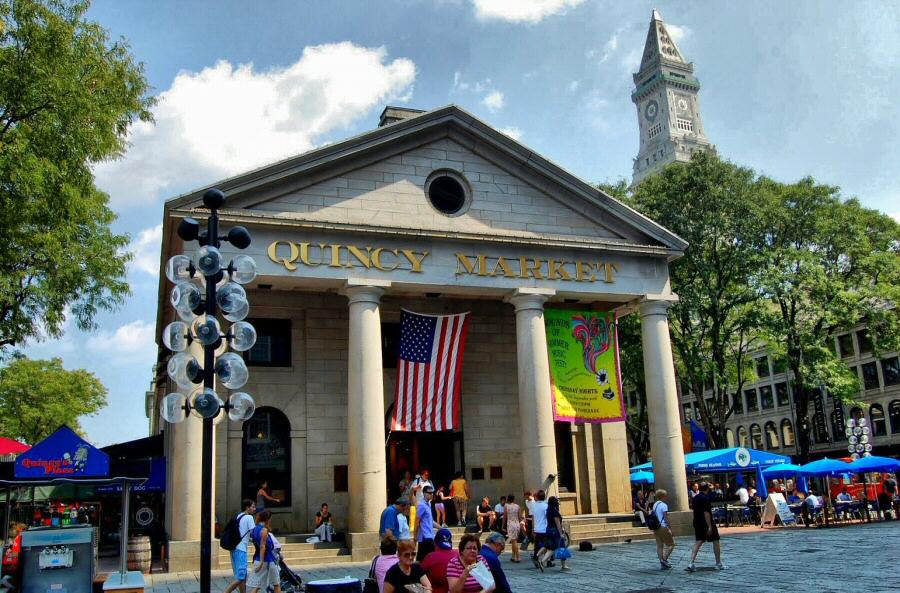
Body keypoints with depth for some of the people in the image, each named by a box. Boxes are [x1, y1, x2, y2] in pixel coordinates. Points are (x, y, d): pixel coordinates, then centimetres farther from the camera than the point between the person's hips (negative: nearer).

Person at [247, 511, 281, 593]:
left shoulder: (255, 529, 10)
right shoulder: (264, 530, -14)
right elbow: (262, 546, -20)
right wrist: (261, 562, -22)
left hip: (258, 559, 7)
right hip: (267, 561, -7)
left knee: (256, 586, 3)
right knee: (277, 584, 9)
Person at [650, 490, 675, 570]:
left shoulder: (654, 505, 12)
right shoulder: (664, 505, -12)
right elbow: (666, 517, -17)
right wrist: (670, 527, -13)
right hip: (663, 527, -8)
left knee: (659, 546, 10)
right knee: (671, 544, 4)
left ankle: (662, 564, 11)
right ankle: (664, 559, -7)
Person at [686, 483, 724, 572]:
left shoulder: (695, 498, 10)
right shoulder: (706, 498, -16)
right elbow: (706, 513, -22)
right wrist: (709, 526, -23)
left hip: (697, 523, 7)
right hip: (707, 523, -7)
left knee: (698, 542, 4)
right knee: (716, 541, 9)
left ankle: (691, 563, -10)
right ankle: (718, 563, 15)